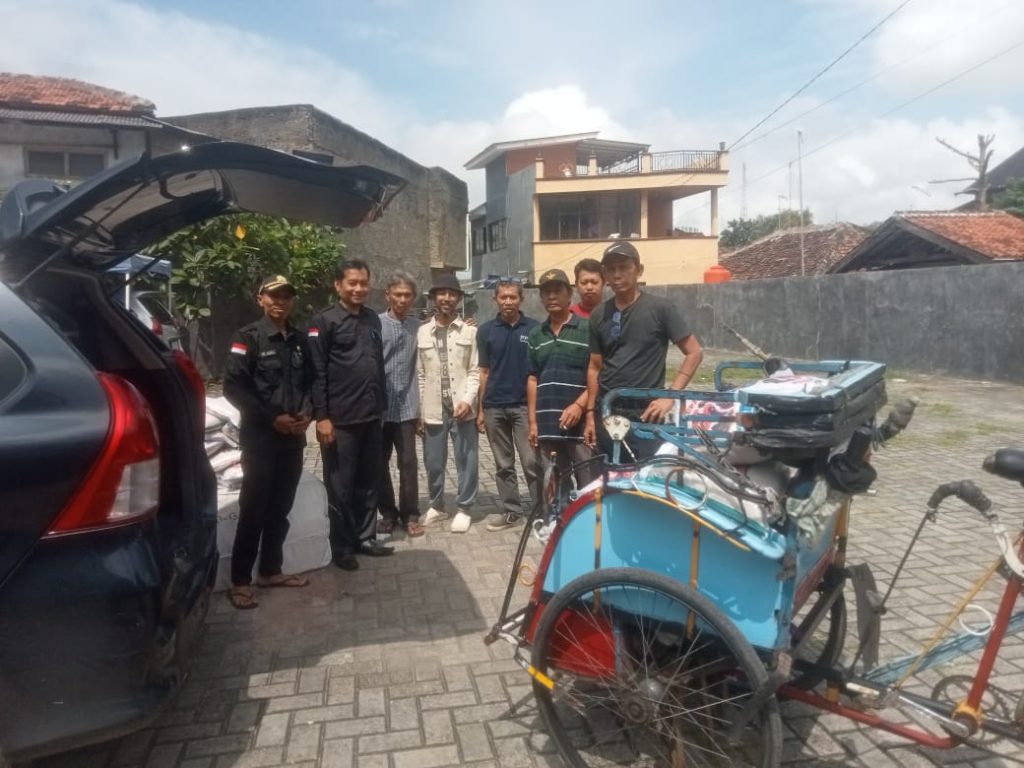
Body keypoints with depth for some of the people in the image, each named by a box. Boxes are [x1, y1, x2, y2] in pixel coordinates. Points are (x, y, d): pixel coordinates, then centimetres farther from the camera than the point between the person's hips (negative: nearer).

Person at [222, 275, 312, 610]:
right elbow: (233, 386, -11)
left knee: (281, 507, 12)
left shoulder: (300, 340, 11)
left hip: (294, 436, 5)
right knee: (253, 509, -3)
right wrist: (272, 418, -15)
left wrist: (306, 414, -2)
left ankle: (271, 570, 25)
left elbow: (309, 382, 16)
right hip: (259, 436, -5)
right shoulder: (248, 337, -5)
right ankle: (240, 581, 7)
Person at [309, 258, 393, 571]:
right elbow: (317, 372, -10)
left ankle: (365, 537, 27)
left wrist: (382, 405, 15)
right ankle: (342, 547, 17)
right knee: (340, 486, 5)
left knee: (368, 483, 13)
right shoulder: (324, 321, -7)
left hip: (372, 416, 6)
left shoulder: (373, 319, 11)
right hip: (341, 419, -5)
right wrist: (321, 416, -15)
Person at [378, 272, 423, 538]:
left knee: (408, 464, 5)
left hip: (406, 407, 2)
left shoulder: (417, 326, 7)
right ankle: (388, 514, 21)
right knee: (380, 464, 8)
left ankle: (410, 515, 17)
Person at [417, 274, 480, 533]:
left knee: (466, 461, 3)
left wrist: (468, 400, -13)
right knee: (433, 463, 10)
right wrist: (419, 410, 4)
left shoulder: (469, 331, 3)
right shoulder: (423, 332, 9)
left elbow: (475, 372, 0)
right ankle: (436, 506, 28)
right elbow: (421, 374, 7)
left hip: (462, 408, -2)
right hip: (433, 409, 2)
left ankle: (463, 509, 17)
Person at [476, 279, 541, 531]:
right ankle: (511, 511, 20)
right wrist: (480, 408, 6)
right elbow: (484, 372, 9)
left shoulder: (534, 328, -1)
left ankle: (541, 510, 7)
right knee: (503, 465, 10)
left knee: (531, 462, -4)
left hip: (524, 405, -3)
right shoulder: (486, 330, 6)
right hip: (494, 407, 3)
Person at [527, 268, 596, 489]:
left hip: (580, 423, -4)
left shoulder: (588, 329, -1)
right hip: (547, 425, 5)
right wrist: (532, 421, 9)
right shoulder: (535, 334, 14)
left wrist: (579, 405, -16)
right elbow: (533, 379, 14)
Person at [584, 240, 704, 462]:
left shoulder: (660, 308, -4)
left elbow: (694, 352, -4)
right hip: (607, 413, 4)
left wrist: (670, 396, -12)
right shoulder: (599, 315, 8)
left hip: (645, 413, -4)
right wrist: (590, 413, 8)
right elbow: (595, 367, 12)